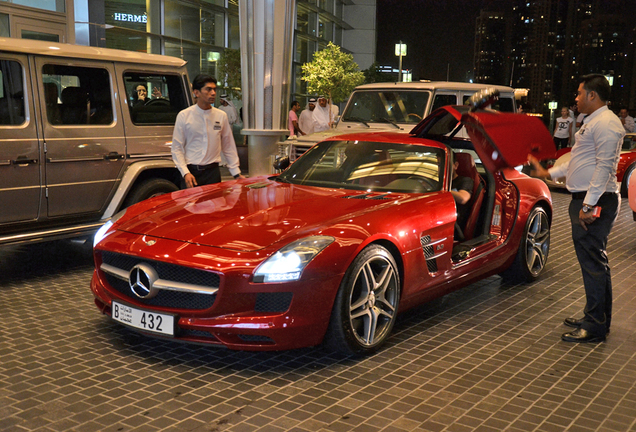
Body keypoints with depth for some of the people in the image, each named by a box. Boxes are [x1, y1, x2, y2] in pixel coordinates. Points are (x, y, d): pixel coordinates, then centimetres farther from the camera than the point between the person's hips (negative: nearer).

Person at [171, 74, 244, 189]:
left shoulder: (221, 116, 7)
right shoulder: (183, 116, 1)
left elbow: (228, 147, 13)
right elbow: (177, 148, 0)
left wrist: (236, 173, 9)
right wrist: (185, 173, -11)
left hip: (212, 171, 2)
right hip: (190, 172, -2)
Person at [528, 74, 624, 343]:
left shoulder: (606, 123, -13)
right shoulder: (592, 122, 21)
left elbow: (605, 166, -21)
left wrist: (589, 204, -25)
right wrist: (548, 173, 29)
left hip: (595, 203, -11)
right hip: (584, 200, 11)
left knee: (593, 263, -7)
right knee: (592, 262, 15)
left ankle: (595, 328, -1)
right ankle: (595, 318, 26)